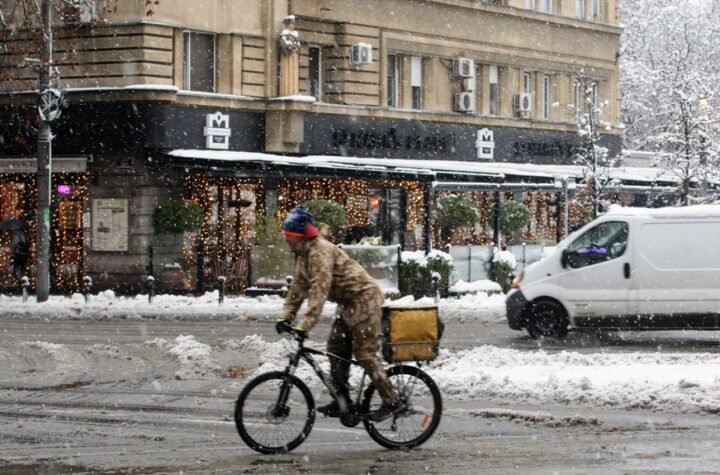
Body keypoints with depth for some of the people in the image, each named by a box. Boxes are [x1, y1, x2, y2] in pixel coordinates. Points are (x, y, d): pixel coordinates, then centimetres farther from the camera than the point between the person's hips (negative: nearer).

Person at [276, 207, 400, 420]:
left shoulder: (320, 252, -24)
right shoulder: (303, 254, 8)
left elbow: (319, 290, -32)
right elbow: (299, 286, 12)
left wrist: (304, 325, -35)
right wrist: (285, 316, 4)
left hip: (364, 298, -10)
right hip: (348, 303, 10)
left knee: (364, 354, -9)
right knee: (336, 349, 9)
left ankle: (390, 401, -3)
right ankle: (342, 400, 15)